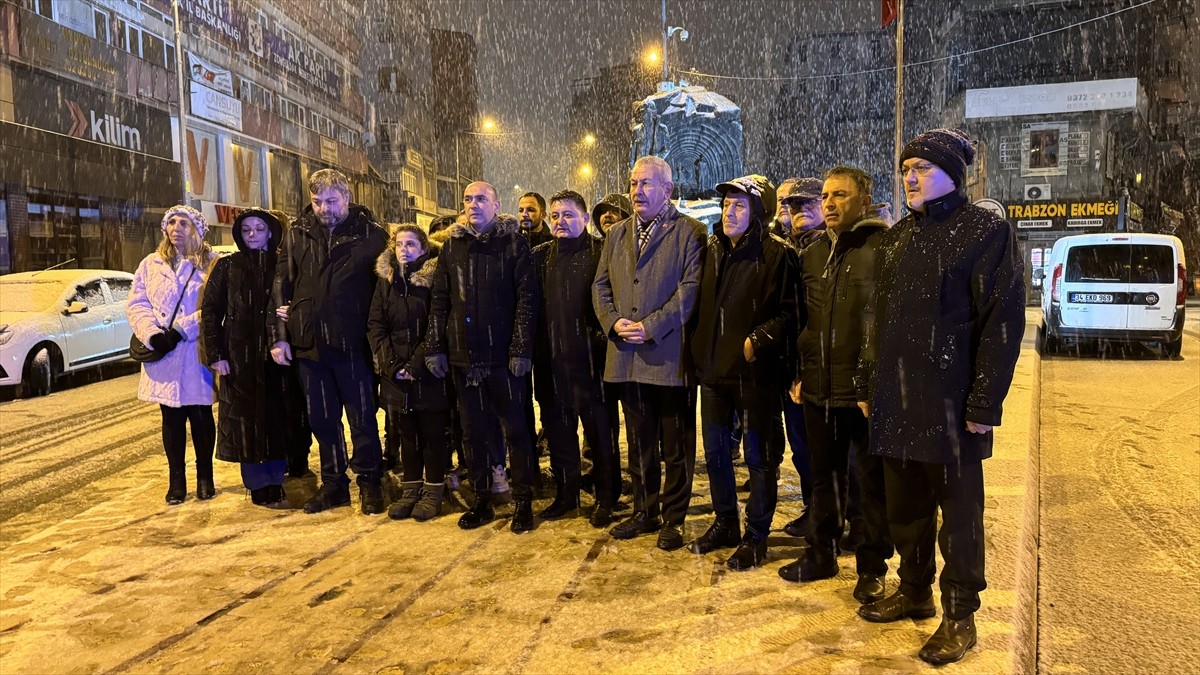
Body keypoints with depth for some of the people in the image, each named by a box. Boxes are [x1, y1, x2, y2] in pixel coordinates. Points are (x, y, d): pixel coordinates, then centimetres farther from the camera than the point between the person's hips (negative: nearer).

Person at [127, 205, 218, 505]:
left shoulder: (212, 264, 0)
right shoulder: (151, 265, 12)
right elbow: (136, 303, 6)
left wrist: (180, 329, -17)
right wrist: (153, 335, -11)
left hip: (198, 354, -3)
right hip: (163, 356, 3)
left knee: (201, 416, 5)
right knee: (172, 418, 8)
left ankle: (205, 477, 19)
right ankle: (176, 480, 17)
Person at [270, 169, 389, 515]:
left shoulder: (371, 234, -3)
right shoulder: (297, 234, 7)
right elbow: (281, 287, 8)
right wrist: (280, 336, 3)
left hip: (353, 343, -4)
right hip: (309, 343, 4)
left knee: (362, 418, 5)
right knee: (322, 420, 13)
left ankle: (369, 484, 20)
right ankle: (333, 484, 27)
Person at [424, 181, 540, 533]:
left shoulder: (514, 243, 0)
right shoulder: (453, 246, 11)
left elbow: (527, 298, -7)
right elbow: (439, 301, 11)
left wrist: (521, 349, -14)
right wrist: (434, 347, 3)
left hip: (503, 355, -4)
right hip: (463, 355, 4)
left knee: (515, 428, 4)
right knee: (474, 431, 11)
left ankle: (523, 503, 15)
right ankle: (481, 500, 23)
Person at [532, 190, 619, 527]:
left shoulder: (601, 252, -3)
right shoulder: (541, 256, 11)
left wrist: (605, 336, -13)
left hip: (590, 359, -4)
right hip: (552, 360, 5)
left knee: (599, 430, 5)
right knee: (558, 429, 13)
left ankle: (606, 498, 19)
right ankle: (565, 494, 27)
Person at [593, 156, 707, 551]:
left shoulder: (690, 232, -3)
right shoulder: (617, 234, 15)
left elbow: (691, 288, -12)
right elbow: (601, 285, 13)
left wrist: (651, 326, -18)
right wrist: (614, 322, -6)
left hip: (670, 354, -5)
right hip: (627, 355, 5)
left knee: (677, 444, 5)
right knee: (639, 442, 15)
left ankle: (673, 519, 18)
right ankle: (644, 513, 28)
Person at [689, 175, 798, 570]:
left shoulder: (776, 255, -9)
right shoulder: (712, 251, 10)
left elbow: (787, 312, -11)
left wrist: (760, 339, -23)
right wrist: (697, 352, 9)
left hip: (754, 371, -6)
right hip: (714, 368, 7)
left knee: (758, 455, 5)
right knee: (715, 451, 15)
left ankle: (756, 537, 18)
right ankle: (725, 524, 32)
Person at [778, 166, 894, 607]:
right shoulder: (813, 254, 13)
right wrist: (801, 374, 15)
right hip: (818, 390, 7)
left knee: (873, 481, 7)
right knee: (824, 476, 18)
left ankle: (872, 566, 22)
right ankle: (821, 554, 33)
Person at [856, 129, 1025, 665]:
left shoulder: (987, 232, -6)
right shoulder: (896, 238, 14)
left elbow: (1004, 320, -11)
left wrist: (985, 402, -16)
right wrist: (868, 384, 12)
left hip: (951, 403, -6)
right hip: (895, 400, 6)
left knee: (958, 511, 5)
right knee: (905, 506, 14)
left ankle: (959, 616, 17)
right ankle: (914, 591, 31)